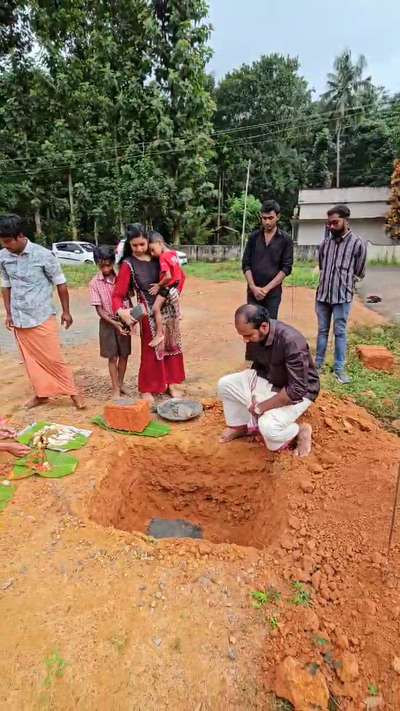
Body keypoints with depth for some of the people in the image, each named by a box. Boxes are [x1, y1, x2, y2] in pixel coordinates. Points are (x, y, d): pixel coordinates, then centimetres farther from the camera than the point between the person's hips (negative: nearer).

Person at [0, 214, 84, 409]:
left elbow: (60, 283, -4)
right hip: (19, 319, 4)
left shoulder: (43, 255, -13)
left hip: (42, 317, -4)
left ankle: (72, 392, 13)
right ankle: (41, 393, 27)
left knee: (53, 358, 0)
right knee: (31, 360, 12)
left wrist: (66, 311, -1)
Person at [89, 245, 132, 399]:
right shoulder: (94, 283, -8)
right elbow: (99, 309, -10)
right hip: (108, 323, -2)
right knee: (113, 357, 4)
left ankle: (120, 384, 28)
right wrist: (114, 323, -21)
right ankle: (115, 389, 16)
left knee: (124, 355, 10)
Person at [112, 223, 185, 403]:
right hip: (150, 312, -5)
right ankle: (147, 389, 21)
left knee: (172, 346, 14)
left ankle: (171, 383, 30)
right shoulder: (128, 264, -9)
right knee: (151, 351, 4)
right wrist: (120, 311, -31)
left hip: (169, 307, 5)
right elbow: (117, 294, -13)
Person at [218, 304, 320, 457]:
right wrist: (253, 392, -6)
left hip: (298, 392, -7)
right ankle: (241, 425, 18)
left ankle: (301, 431, 2)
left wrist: (262, 407, -26)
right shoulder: (254, 335, -13)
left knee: (268, 427, -31)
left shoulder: (291, 341, -35)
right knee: (225, 384, -4)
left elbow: (296, 391, -34)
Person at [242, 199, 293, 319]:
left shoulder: (285, 240, 0)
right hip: (253, 291, 2)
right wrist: (253, 287, -9)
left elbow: (286, 268, -5)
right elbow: (246, 265, 3)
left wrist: (267, 288, -13)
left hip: (273, 292, -2)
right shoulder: (254, 237, 5)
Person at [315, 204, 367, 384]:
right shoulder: (325, 242, 5)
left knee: (340, 332, 4)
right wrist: (328, 279, 9)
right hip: (322, 294, 4)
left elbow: (359, 273, 0)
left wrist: (343, 281, 6)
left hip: (342, 296, -4)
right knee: (322, 330, 13)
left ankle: (339, 369, 13)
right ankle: (318, 363, 25)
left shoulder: (358, 243, -7)